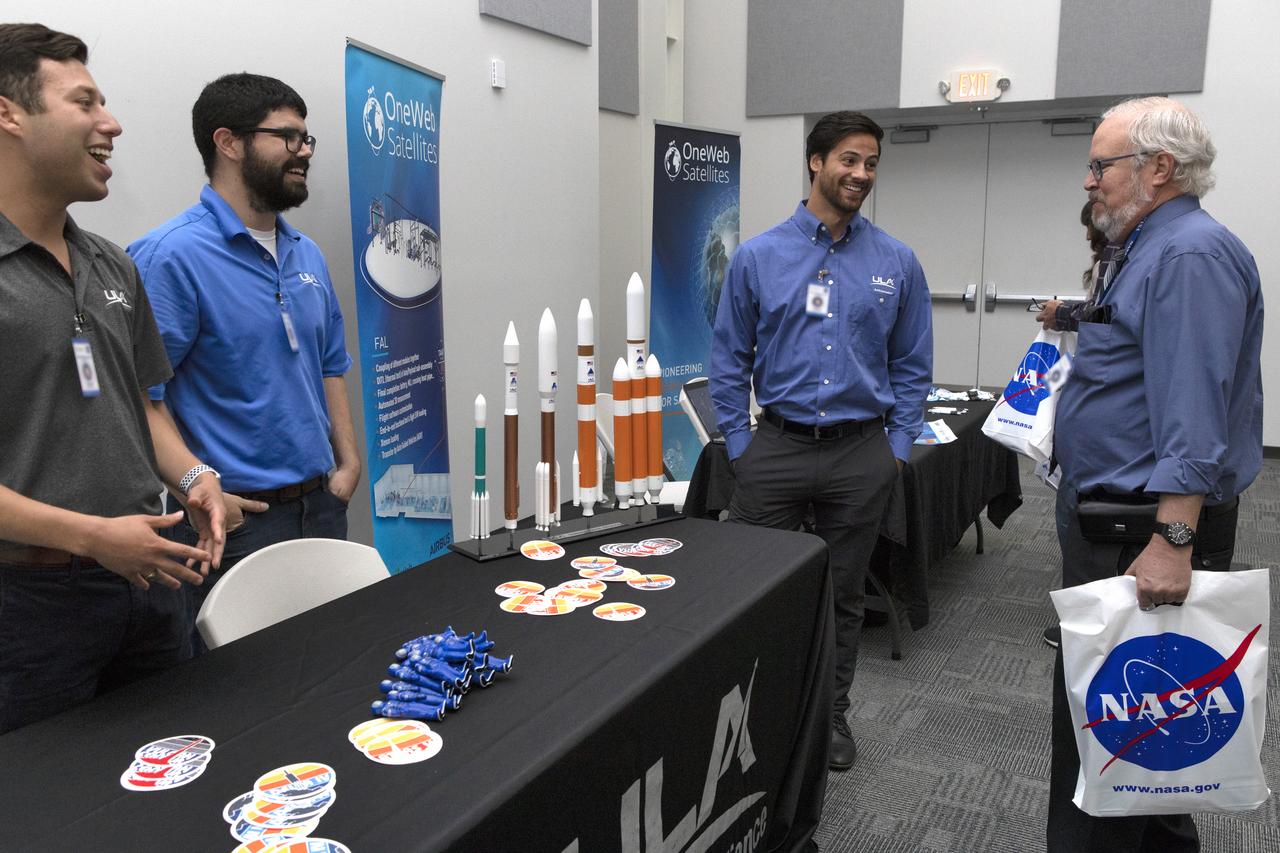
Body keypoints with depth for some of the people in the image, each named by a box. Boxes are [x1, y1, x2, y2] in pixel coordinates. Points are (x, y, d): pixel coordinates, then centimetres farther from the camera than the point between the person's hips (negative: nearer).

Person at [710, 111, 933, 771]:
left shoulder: (896, 263, 3)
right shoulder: (758, 257, 0)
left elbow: (912, 365, 7)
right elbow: (729, 359, 3)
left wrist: (898, 447, 1)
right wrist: (740, 444, -2)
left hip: (861, 455, 1)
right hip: (776, 448, -1)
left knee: (843, 595, 14)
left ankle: (830, 713, 32)